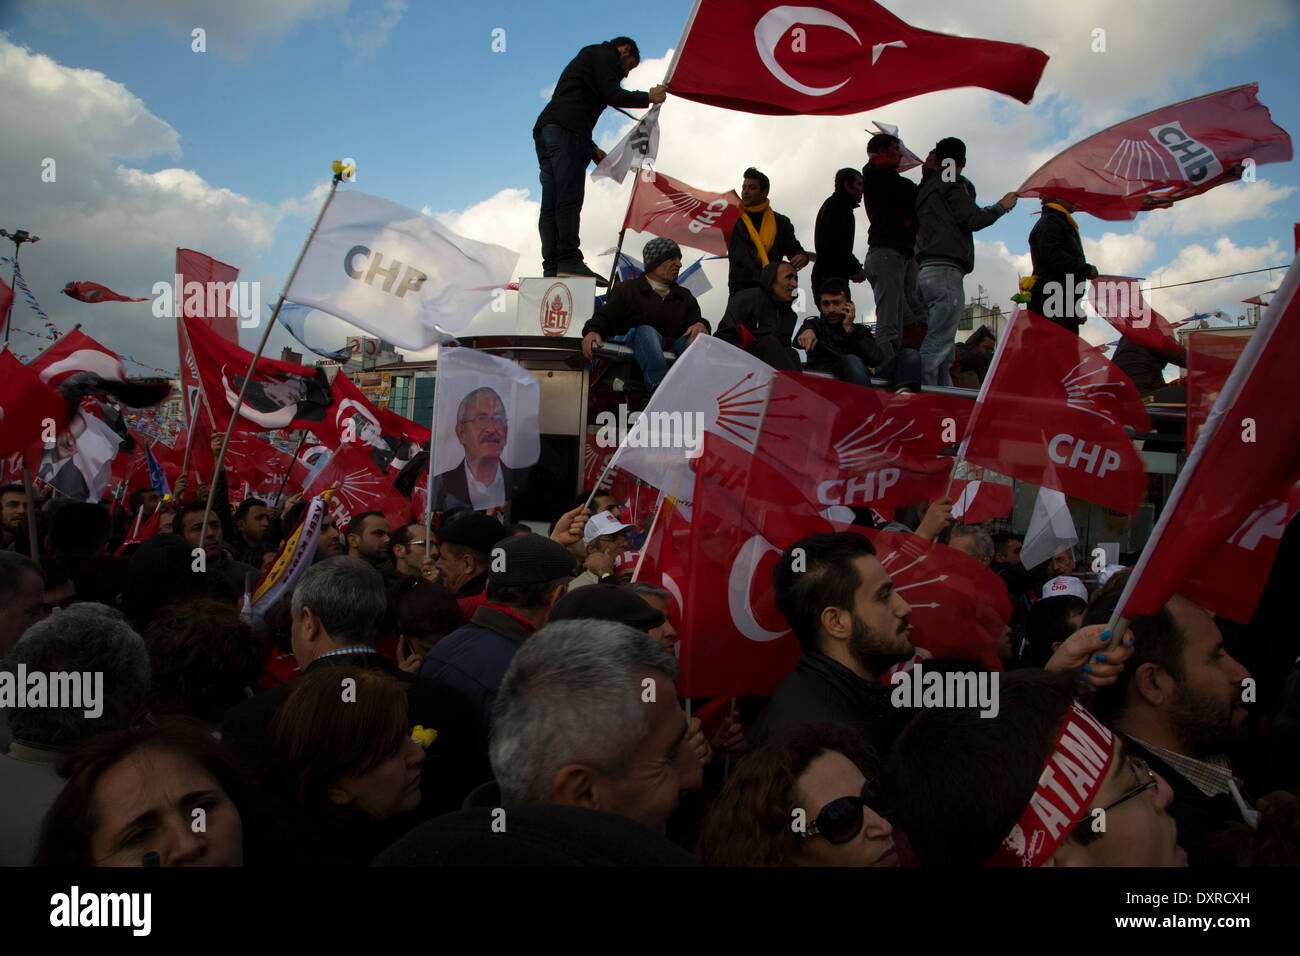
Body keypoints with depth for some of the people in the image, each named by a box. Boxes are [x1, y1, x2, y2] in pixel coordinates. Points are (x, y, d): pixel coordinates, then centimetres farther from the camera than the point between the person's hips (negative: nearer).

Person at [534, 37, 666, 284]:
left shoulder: (585, 57, 37)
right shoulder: (605, 55, 9)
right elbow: (612, 95, -7)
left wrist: (591, 148, 22)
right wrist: (648, 97, 6)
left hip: (544, 129, 9)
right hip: (567, 131, -9)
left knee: (551, 205, 0)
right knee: (569, 199, -15)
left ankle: (552, 267, -4)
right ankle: (569, 261, -21)